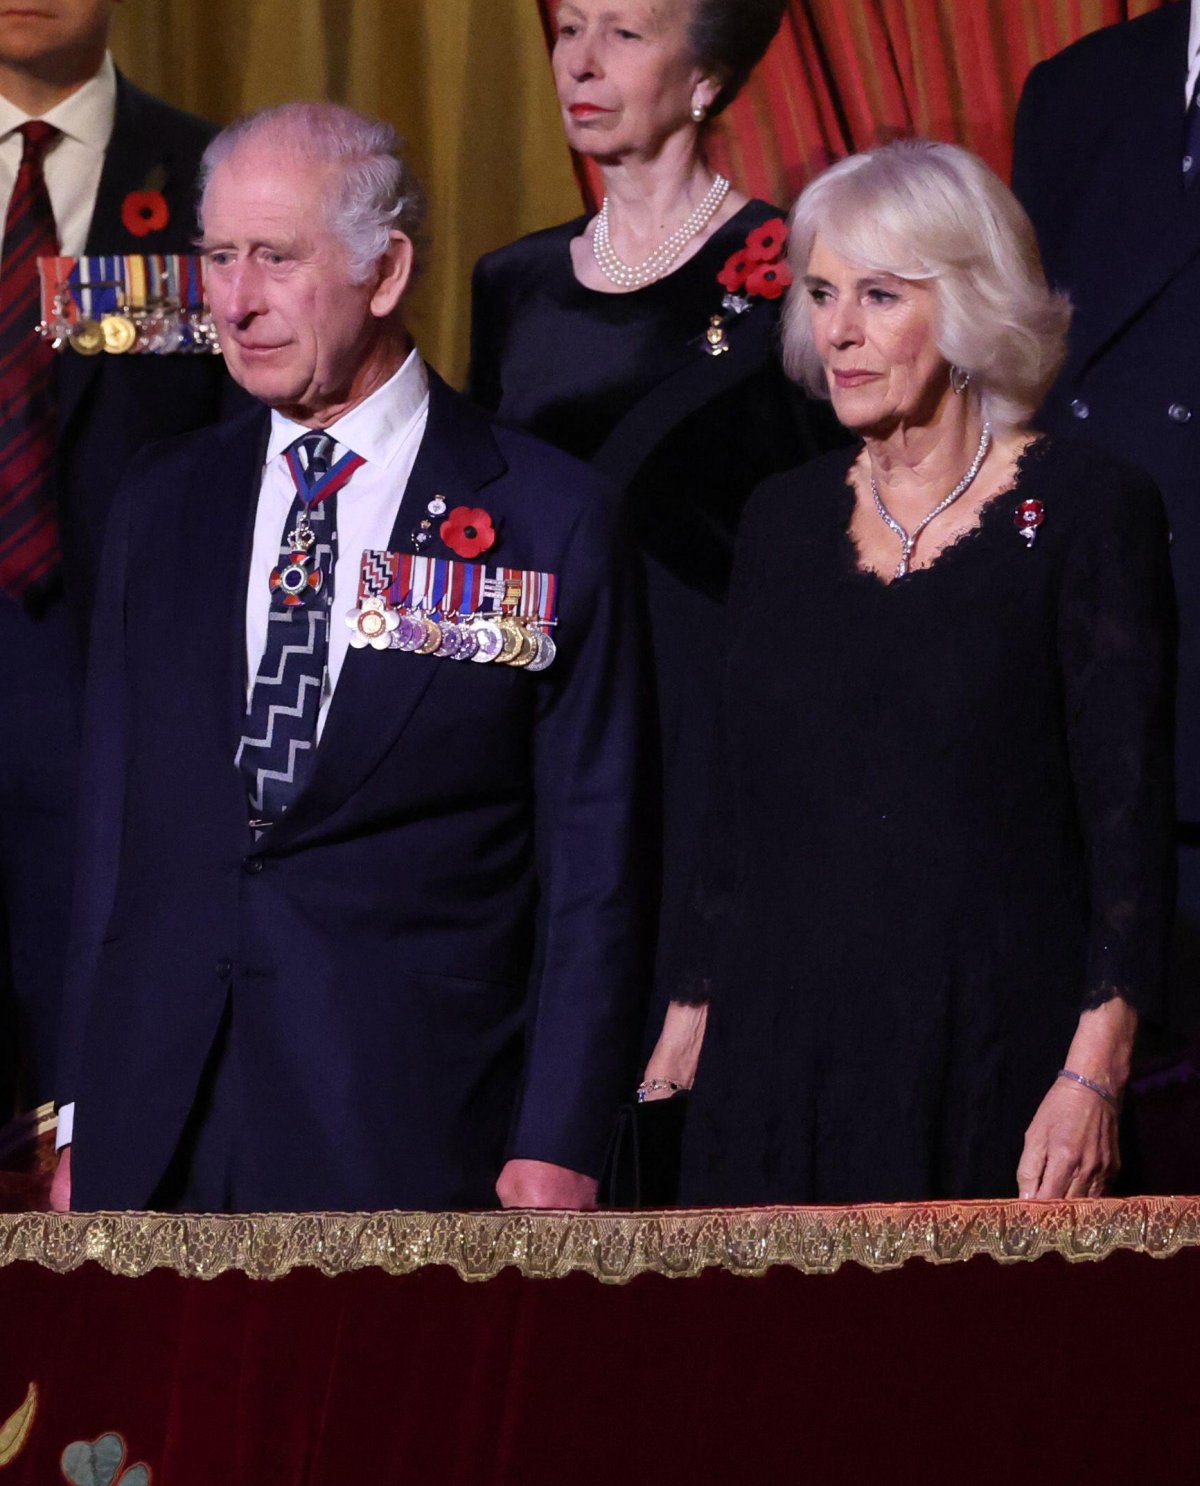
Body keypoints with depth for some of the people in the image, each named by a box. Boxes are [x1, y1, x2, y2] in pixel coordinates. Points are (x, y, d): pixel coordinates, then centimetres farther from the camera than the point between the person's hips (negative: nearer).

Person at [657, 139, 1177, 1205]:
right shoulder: (787, 521, 12)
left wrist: (1094, 1077, -16)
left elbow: (1131, 826, -8)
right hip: (781, 1057, 4)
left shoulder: (1088, 515, -3)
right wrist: (694, 1018, 9)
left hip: (995, 1065, -4)